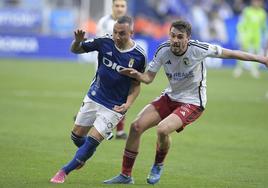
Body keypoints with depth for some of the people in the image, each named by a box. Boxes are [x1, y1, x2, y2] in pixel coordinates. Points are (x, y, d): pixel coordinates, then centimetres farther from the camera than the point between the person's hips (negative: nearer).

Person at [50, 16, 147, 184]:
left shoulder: (139, 56, -15)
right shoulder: (104, 42, -12)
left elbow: (136, 84, -2)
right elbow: (75, 50, -1)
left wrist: (128, 104, -18)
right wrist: (78, 41, -24)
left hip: (114, 107, -3)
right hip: (93, 99, 3)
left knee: (92, 142, -10)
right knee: (77, 136, 11)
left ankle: (64, 172, 5)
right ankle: (84, 156, 45)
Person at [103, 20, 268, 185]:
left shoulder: (199, 49, -22)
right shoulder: (163, 50, -11)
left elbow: (229, 54, -10)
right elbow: (149, 77, -2)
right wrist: (137, 75, -26)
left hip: (192, 103, -5)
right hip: (170, 97, 5)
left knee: (163, 129, -28)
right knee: (136, 126, -6)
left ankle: (159, 165, 4)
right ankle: (126, 175, 7)